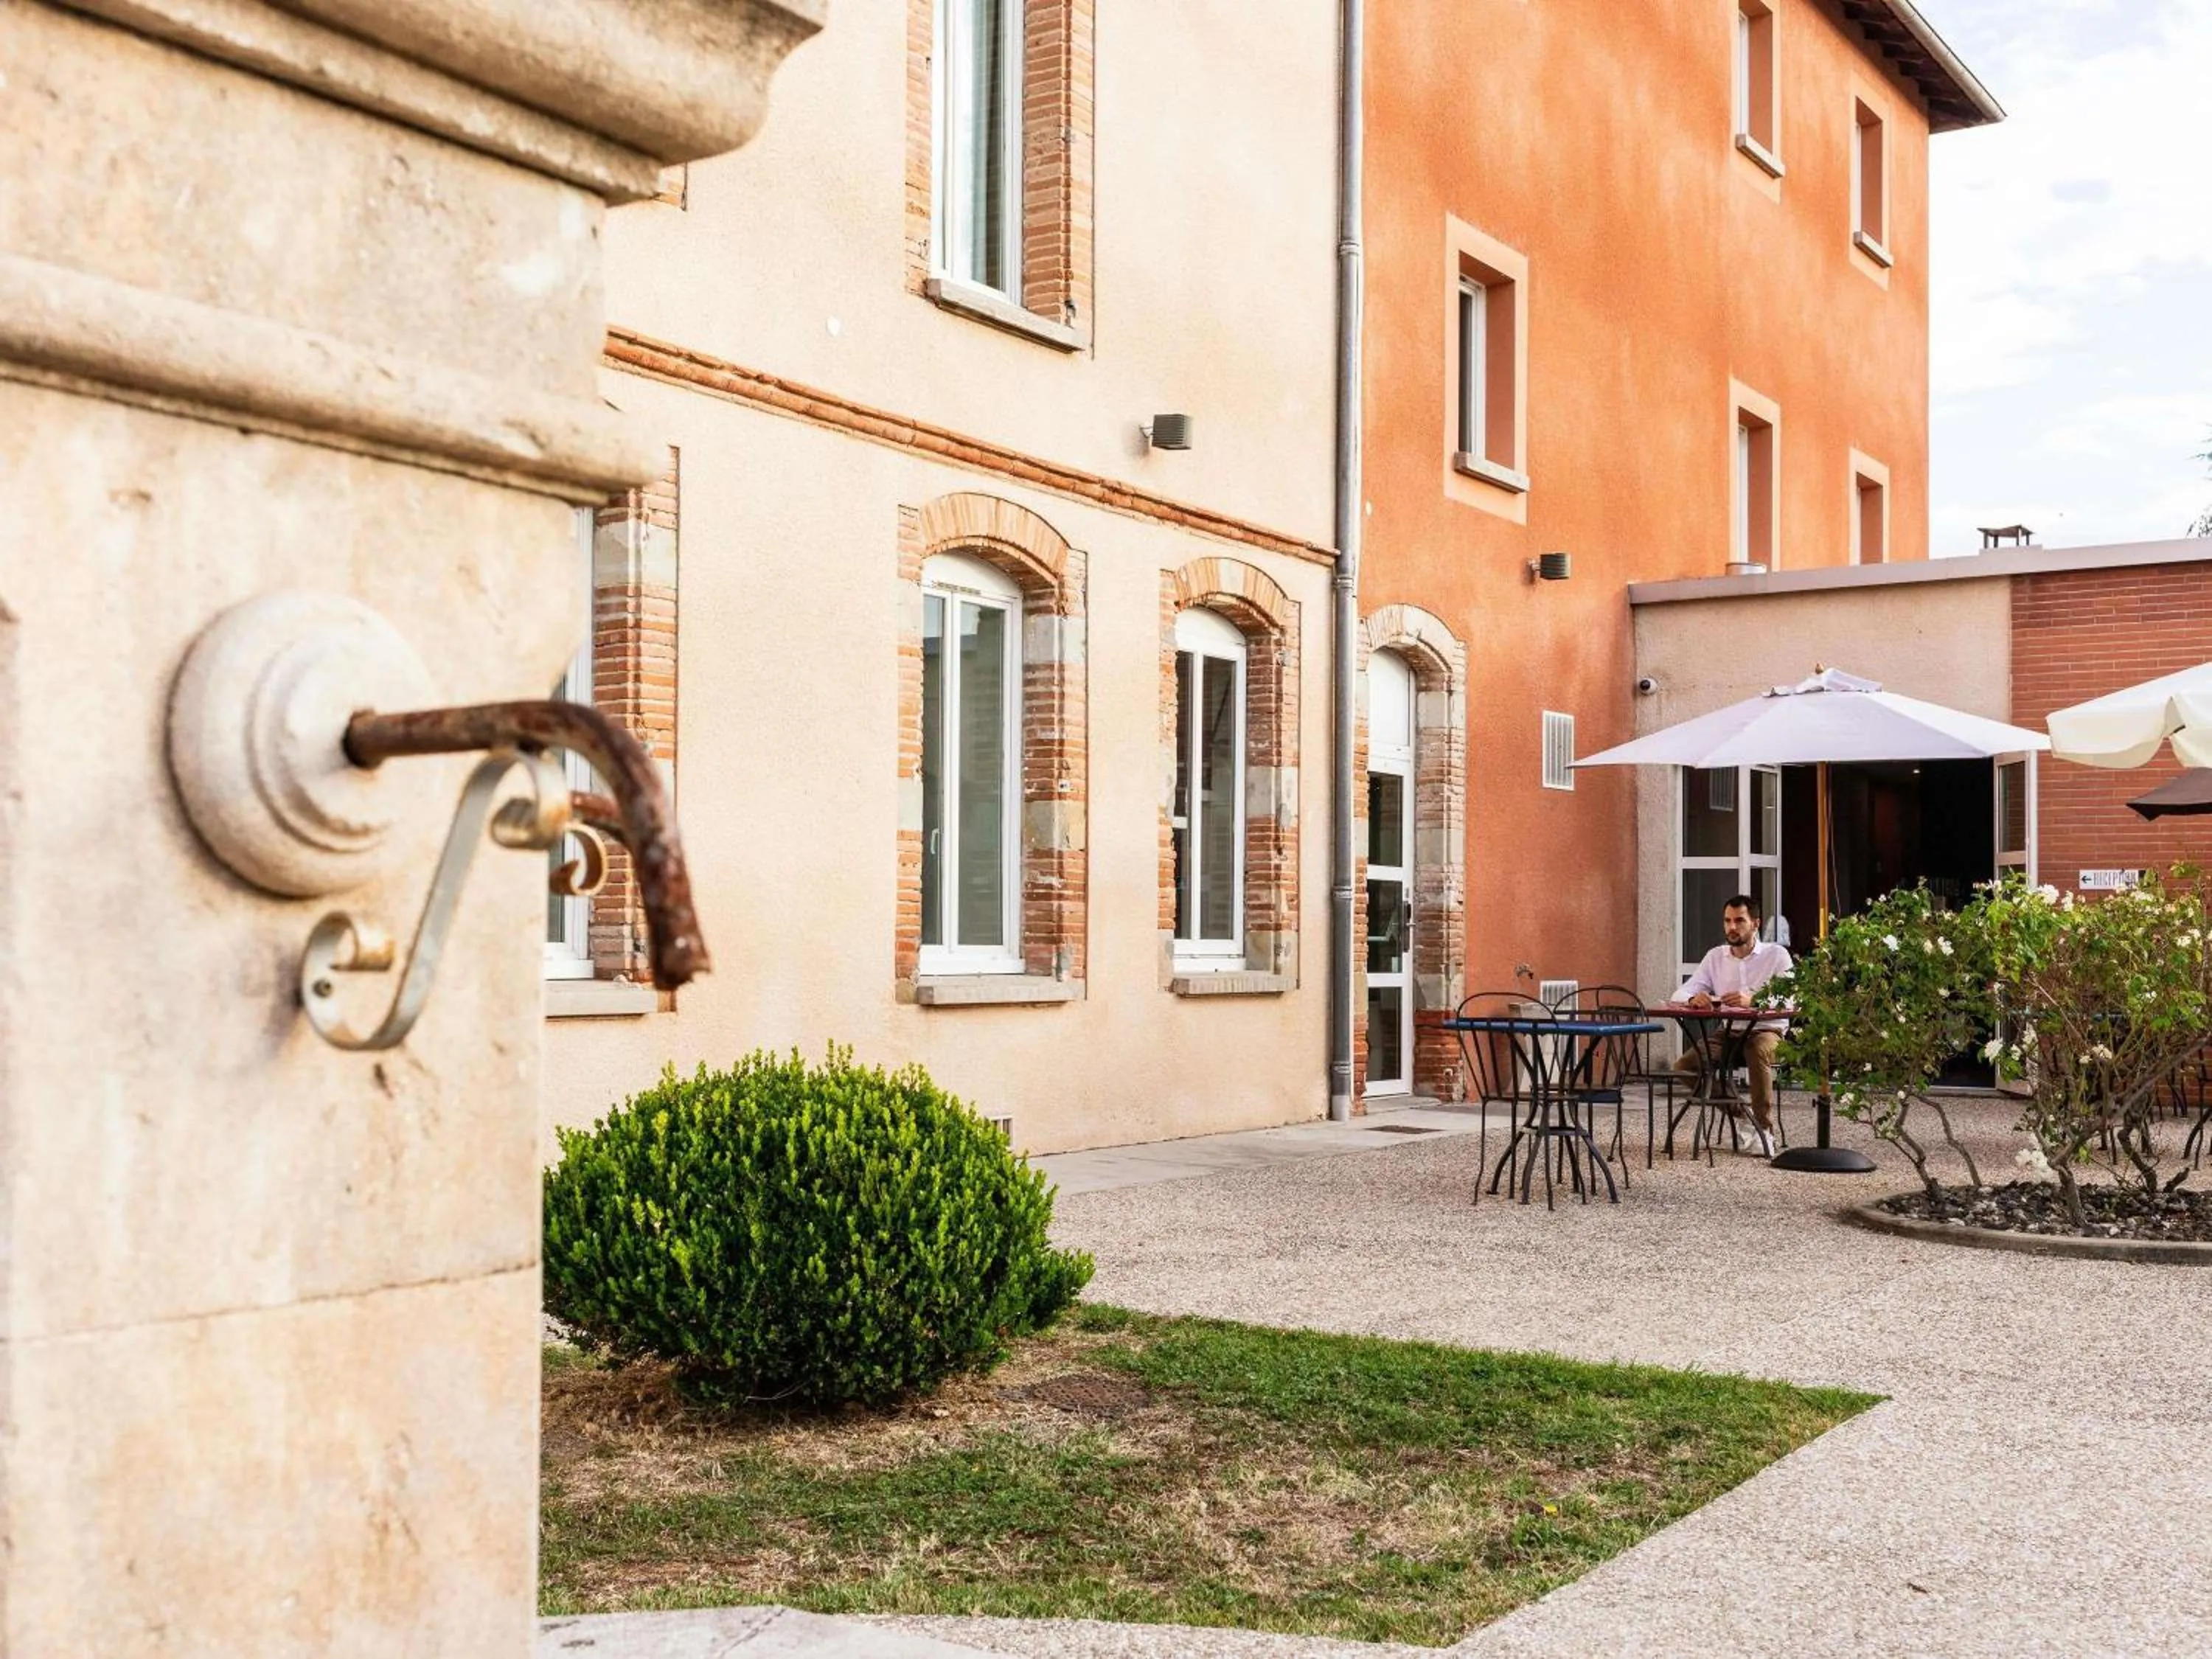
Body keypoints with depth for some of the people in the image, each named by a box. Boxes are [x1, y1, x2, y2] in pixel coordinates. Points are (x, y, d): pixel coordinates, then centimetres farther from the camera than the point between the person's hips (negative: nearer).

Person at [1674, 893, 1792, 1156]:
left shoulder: (1776, 955, -4)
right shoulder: (1715, 957, 9)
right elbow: (1681, 994, 3)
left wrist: (1752, 1000, -36)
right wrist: (1694, 999, -23)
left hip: (1767, 1030, -5)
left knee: (1758, 1051, -39)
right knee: (1683, 1067, -16)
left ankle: (1764, 1128, -26)